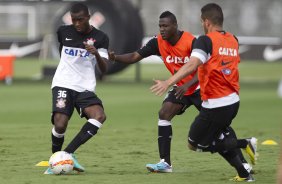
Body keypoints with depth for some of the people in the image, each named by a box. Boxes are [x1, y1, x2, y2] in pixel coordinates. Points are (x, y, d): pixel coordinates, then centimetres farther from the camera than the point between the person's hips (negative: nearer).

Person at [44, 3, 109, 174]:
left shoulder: (100, 38, 1)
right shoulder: (63, 32, 5)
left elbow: (104, 69, -6)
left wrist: (96, 54, -25)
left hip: (86, 88, 0)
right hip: (63, 84, 0)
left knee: (100, 116, -27)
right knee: (60, 124, -21)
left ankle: (68, 153, -23)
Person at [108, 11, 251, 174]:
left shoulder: (191, 42, -25)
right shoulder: (158, 42, -9)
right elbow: (135, 56, -11)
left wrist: (187, 85, -40)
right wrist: (115, 57, -28)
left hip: (199, 87, -5)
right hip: (181, 87, 5)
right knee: (164, 114, -12)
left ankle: (242, 161, 2)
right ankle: (165, 163, -9)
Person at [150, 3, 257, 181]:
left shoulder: (205, 41, -12)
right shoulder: (233, 40, 9)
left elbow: (192, 65, -28)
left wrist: (168, 82, -37)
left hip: (215, 105, -8)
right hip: (234, 101, 8)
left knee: (194, 144, 6)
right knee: (218, 139, 27)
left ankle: (244, 143, -5)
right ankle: (244, 175, 21)